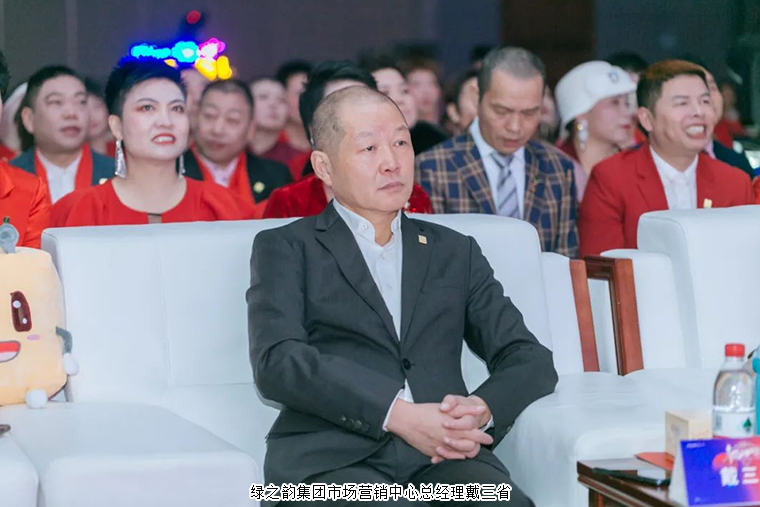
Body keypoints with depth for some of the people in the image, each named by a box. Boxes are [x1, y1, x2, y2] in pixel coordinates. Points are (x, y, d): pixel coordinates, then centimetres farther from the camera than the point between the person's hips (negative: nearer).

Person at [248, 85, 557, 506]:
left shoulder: (456, 253, 25)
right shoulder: (286, 249, 14)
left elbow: (531, 360, 17)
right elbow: (277, 362, -3)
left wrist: (482, 411, -7)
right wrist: (397, 415, -16)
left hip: (443, 456, 3)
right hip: (331, 459, -3)